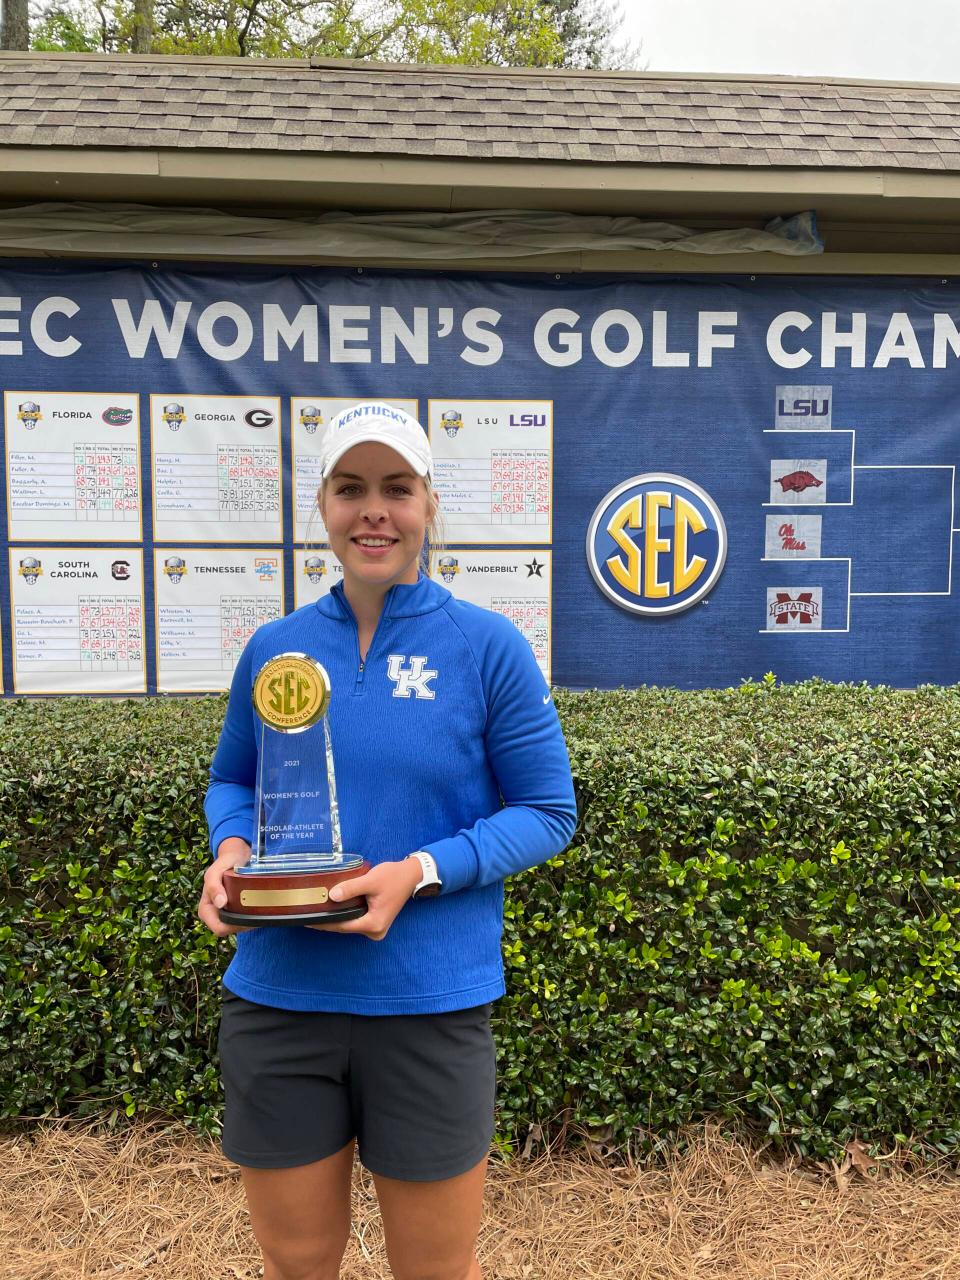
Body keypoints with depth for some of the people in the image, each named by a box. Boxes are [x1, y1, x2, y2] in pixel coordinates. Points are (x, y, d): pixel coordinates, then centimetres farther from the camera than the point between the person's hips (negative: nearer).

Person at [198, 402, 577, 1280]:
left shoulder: (488, 647, -8)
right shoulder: (274, 648, 2)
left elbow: (549, 812, -5)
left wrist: (420, 874, -18)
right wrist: (230, 850, -7)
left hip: (430, 1004, -2)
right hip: (276, 1000, 3)